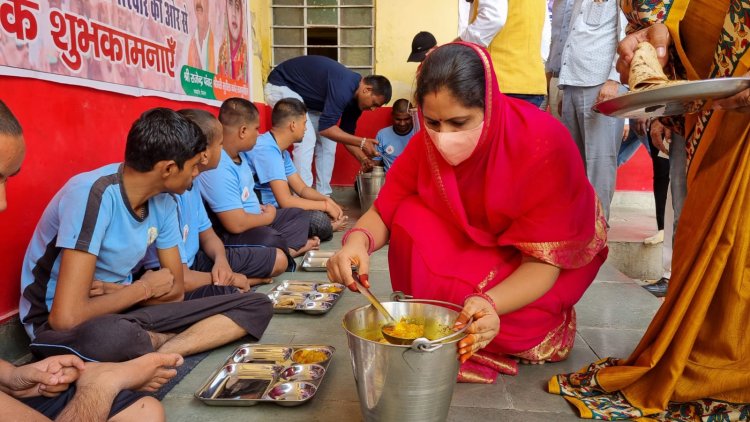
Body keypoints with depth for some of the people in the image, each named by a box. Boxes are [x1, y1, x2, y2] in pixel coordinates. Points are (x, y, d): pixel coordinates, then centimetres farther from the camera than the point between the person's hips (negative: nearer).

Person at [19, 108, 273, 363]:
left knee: (257, 306, -8)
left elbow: (176, 290, 3)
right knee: (110, 335, -45)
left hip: (122, 311, 6)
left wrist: (112, 290, -14)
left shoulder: (163, 202, -4)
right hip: (55, 325, -6)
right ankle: (176, 343, -14)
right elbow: (67, 318, -31)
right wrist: (144, 289, -16)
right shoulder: (94, 195, -26)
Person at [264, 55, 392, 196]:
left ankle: (323, 197, 9)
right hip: (280, 87, -9)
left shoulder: (355, 96, -4)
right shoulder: (343, 87, -33)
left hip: (305, 96, 10)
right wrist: (362, 142, -30)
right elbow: (325, 128, -33)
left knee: (327, 141, 3)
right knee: (307, 139, -20)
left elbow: (346, 134, 5)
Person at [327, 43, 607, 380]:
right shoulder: (428, 141, -18)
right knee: (411, 220, -22)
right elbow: (384, 211, -14)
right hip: (476, 244, 4)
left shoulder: (543, 143, -31)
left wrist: (488, 303, -47)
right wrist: (357, 242, -37)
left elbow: (544, 260, -29)